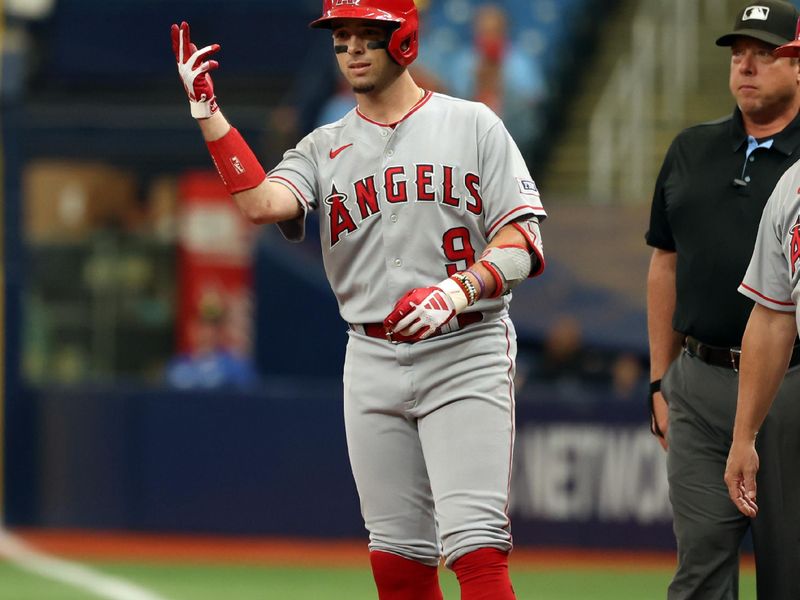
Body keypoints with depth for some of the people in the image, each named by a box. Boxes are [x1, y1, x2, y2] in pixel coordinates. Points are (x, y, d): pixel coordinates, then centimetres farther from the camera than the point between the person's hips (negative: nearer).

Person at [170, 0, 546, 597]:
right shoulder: (324, 149, 11)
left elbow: (523, 245, -4)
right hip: (373, 363, 4)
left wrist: (456, 292, -21)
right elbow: (262, 203, -10)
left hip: (467, 354, -4)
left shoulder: (473, 126, 3)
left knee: (476, 547, -15)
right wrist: (207, 111, -16)